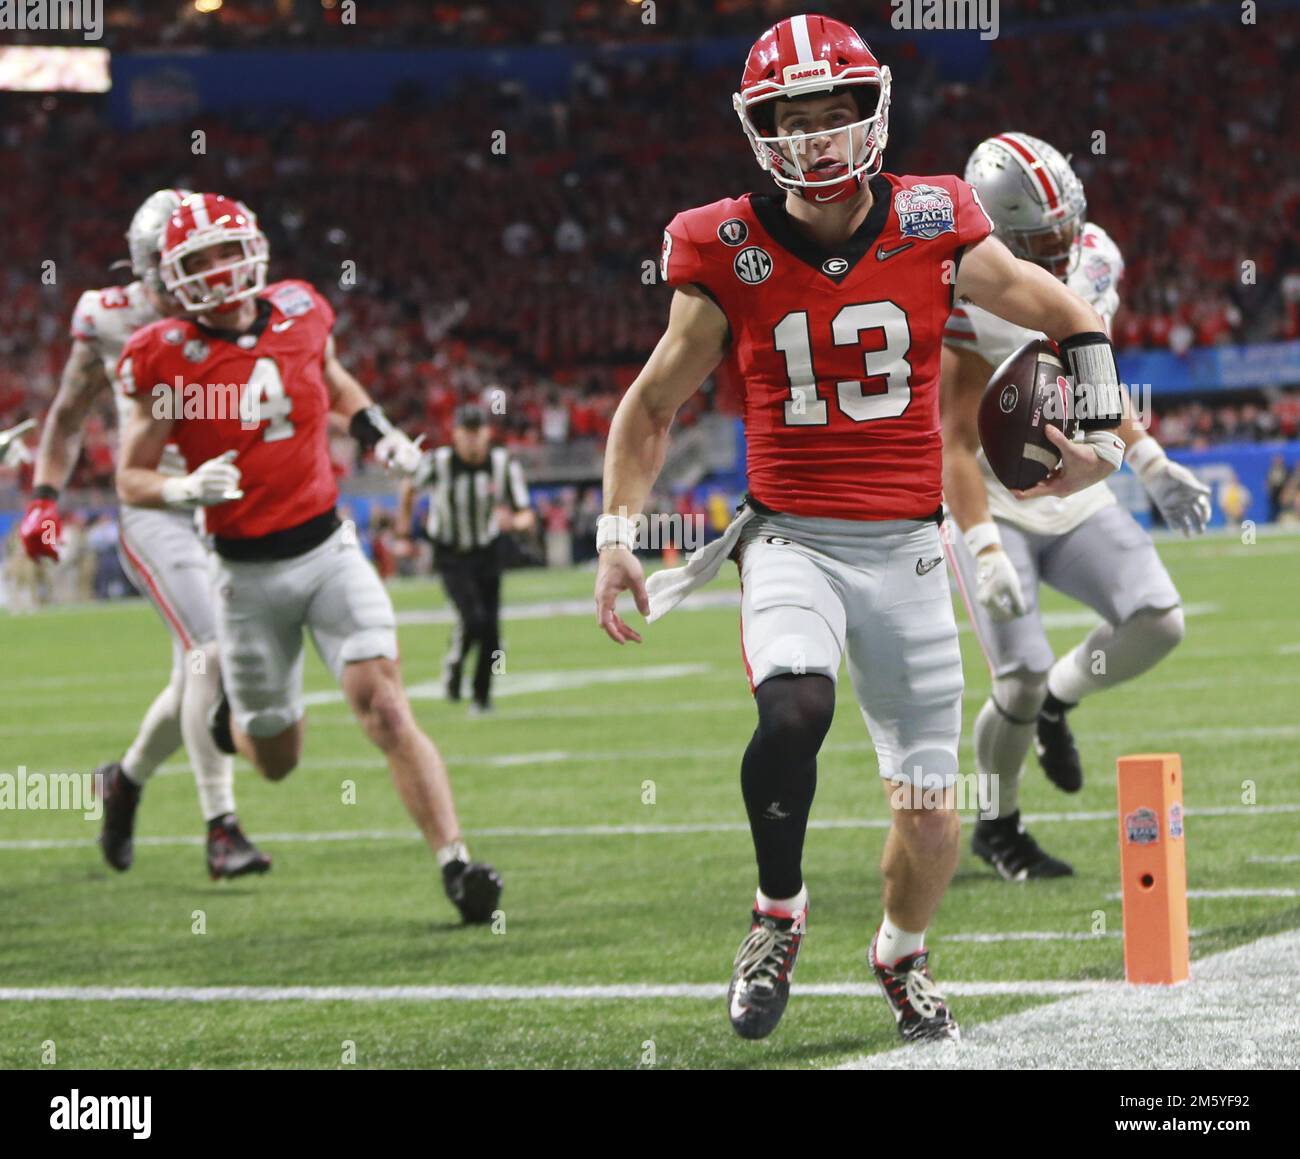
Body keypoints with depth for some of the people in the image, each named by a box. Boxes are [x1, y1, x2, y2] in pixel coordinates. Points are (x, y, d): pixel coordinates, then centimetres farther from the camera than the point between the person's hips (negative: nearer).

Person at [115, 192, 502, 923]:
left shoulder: (299, 315, -1)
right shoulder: (169, 361, -10)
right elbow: (132, 478, -4)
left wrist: (377, 431, 7)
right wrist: (186, 491, -24)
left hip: (329, 549, 1)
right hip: (249, 574, -1)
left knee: (385, 708, -16)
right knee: (278, 760, 11)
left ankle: (456, 863, -18)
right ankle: (237, 717, 47)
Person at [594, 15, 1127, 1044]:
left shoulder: (933, 232, -2)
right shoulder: (732, 256, -3)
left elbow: (1074, 319, 13)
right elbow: (653, 405, 8)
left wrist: (1105, 433, 2)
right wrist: (616, 535, -1)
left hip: (905, 547, 2)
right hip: (792, 540, -1)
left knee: (930, 813, 3)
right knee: (796, 707, -32)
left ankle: (902, 956, 35)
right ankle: (779, 918, -8)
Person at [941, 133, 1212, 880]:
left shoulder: (1095, 263, -1)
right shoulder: (966, 309, -23)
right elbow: (957, 445, -21)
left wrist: (1153, 467, 14)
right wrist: (985, 549, -28)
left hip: (1076, 496, 6)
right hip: (997, 505, -6)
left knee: (1159, 623, -14)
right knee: (1021, 682, -11)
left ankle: (1057, 703, 16)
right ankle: (998, 828, 15)